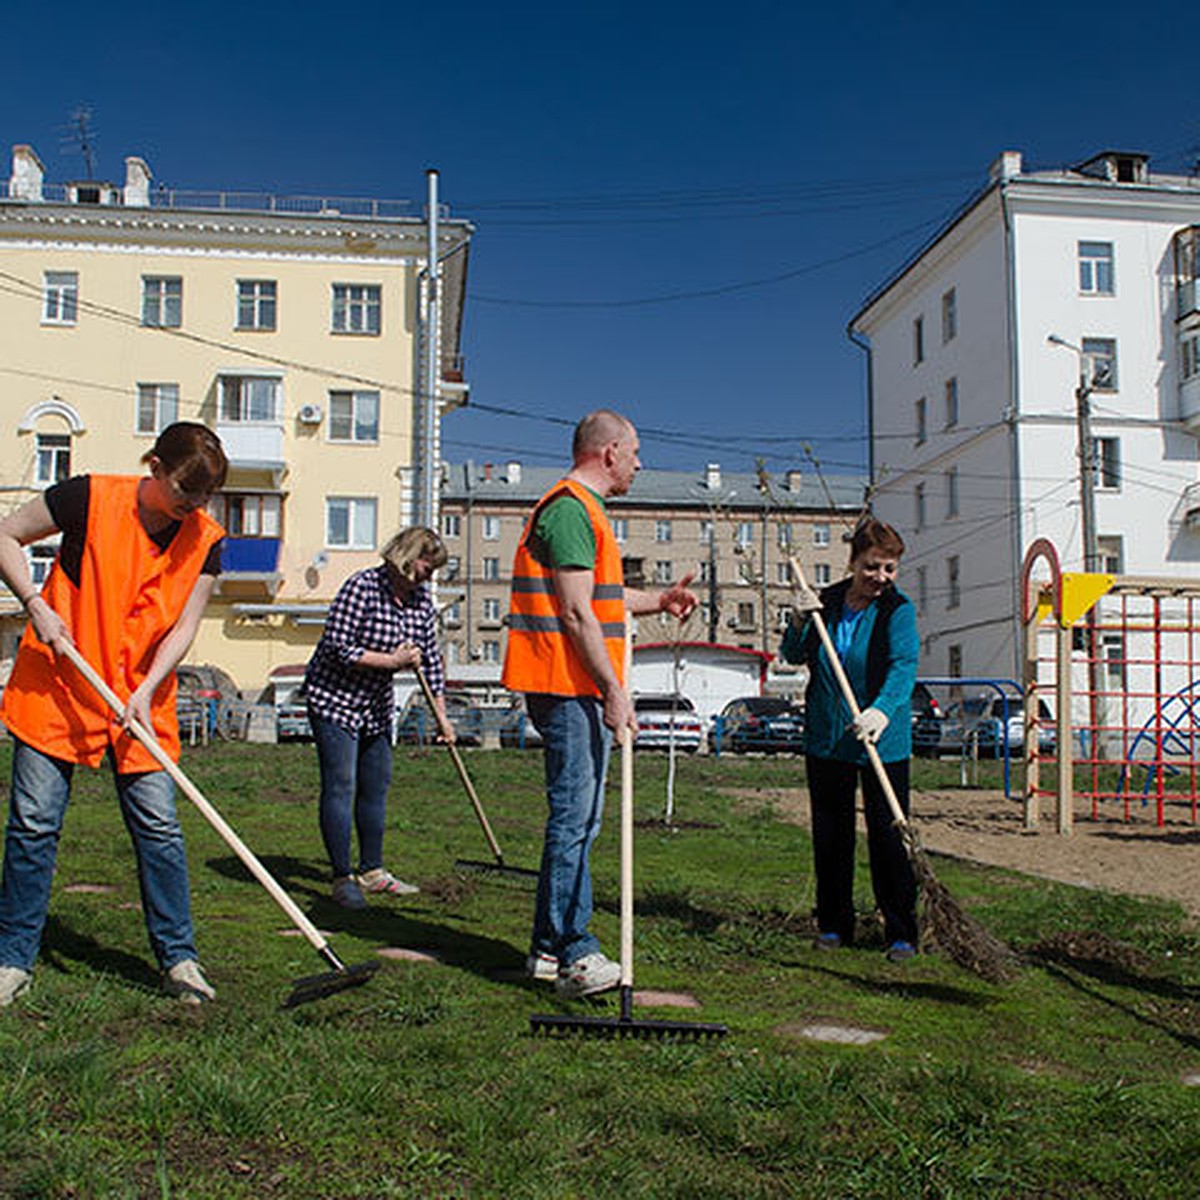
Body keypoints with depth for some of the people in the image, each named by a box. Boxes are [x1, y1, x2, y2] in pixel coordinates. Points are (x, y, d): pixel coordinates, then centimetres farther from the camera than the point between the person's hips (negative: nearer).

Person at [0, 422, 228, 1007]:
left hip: (142, 699, 2)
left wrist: (145, 690, -14)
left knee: (158, 824, -2)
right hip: (56, 685, -2)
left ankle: (178, 957, 10)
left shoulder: (205, 541, -1)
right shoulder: (90, 498, -9)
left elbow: (184, 625, -1)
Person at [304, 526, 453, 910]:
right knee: (340, 786, -9)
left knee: (377, 785, 10)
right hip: (334, 697, -7)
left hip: (377, 704, 7)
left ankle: (372, 871, 20)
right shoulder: (362, 587, -20)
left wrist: (441, 715, 8)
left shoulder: (421, 599, 1)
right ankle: (342, 878, -4)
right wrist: (392, 661, -23)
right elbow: (339, 648, -23)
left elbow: (430, 658, 8)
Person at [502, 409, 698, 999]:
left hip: (580, 690, 11)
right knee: (574, 817, -9)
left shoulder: (581, 510, 21)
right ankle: (574, 953, -5)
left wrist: (659, 600, 37)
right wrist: (614, 690, -21)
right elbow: (576, 614, -20)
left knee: (579, 817, 13)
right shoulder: (570, 510, -13)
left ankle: (552, 948, 19)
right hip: (570, 688, -11)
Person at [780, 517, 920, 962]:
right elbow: (794, 656, 8)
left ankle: (901, 932, 8)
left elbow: (903, 666, -25)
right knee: (830, 834, 10)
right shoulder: (827, 600, 5)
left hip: (883, 742, -4)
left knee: (888, 835, -3)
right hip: (826, 739, 4)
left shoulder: (898, 610, -9)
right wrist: (800, 620, -11)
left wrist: (883, 709, -44)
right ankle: (834, 924, 24)